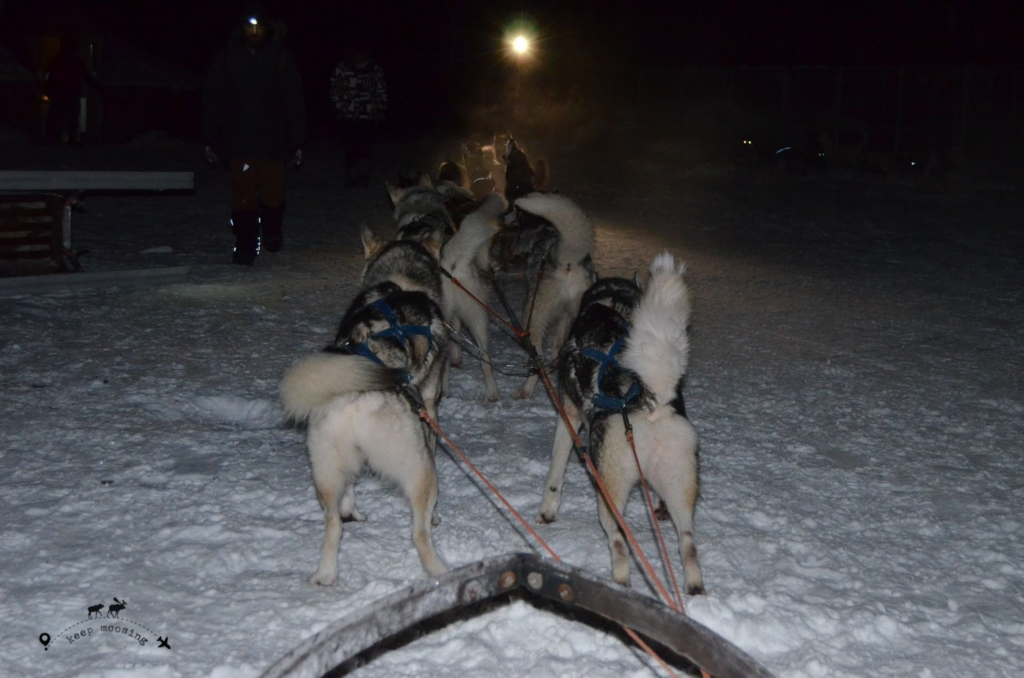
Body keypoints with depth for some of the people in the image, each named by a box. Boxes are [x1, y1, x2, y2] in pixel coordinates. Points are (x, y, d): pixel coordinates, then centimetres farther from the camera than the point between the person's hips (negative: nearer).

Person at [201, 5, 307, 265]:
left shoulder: (281, 58, 4)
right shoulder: (227, 57, 5)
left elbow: (295, 104, 4)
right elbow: (212, 101, 8)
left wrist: (297, 142, 0)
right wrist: (211, 140, 5)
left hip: (273, 142, 0)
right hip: (238, 142, 0)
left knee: (273, 194, 0)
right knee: (243, 196, -4)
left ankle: (272, 231, 28)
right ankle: (245, 246, 5)